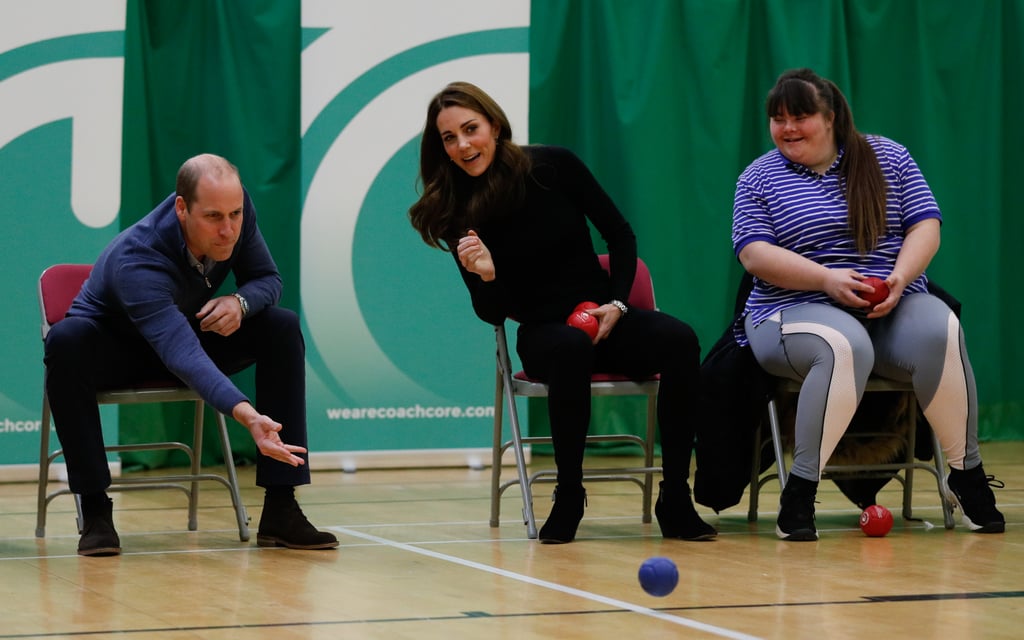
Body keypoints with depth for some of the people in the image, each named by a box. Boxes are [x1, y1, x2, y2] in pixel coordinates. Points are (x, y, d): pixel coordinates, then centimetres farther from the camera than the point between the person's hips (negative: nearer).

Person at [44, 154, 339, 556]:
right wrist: (247, 415, -68)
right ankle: (95, 512, -29)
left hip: (190, 332, 5)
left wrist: (241, 302, -32)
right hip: (112, 348, -5)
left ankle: (280, 510, -21)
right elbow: (182, 354, -53)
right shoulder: (137, 262, -40)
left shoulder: (236, 211, -21)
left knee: (282, 327, -20)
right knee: (66, 341, -39)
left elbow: (268, 279, -6)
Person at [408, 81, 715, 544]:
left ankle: (674, 501, -26)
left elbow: (621, 236, 4)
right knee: (571, 349, -38)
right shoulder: (456, 213, -4)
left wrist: (617, 303, -8)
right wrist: (484, 277, -23)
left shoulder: (555, 166, -5)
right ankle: (568, 497, -27)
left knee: (680, 341, -29)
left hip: (602, 318, 2)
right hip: (542, 331, -1)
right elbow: (492, 314, -2)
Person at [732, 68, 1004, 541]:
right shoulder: (759, 178, 7)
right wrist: (828, 279, -18)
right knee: (844, 347, -38)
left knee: (939, 331, -32)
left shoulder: (887, 158, 11)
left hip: (895, 307, 2)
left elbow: (925, 225, 6)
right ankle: (799, 493, -33)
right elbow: (754, 254, -5)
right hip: (797, 310, -2)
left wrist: (901, 277, -14)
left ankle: (967, 475, -18)